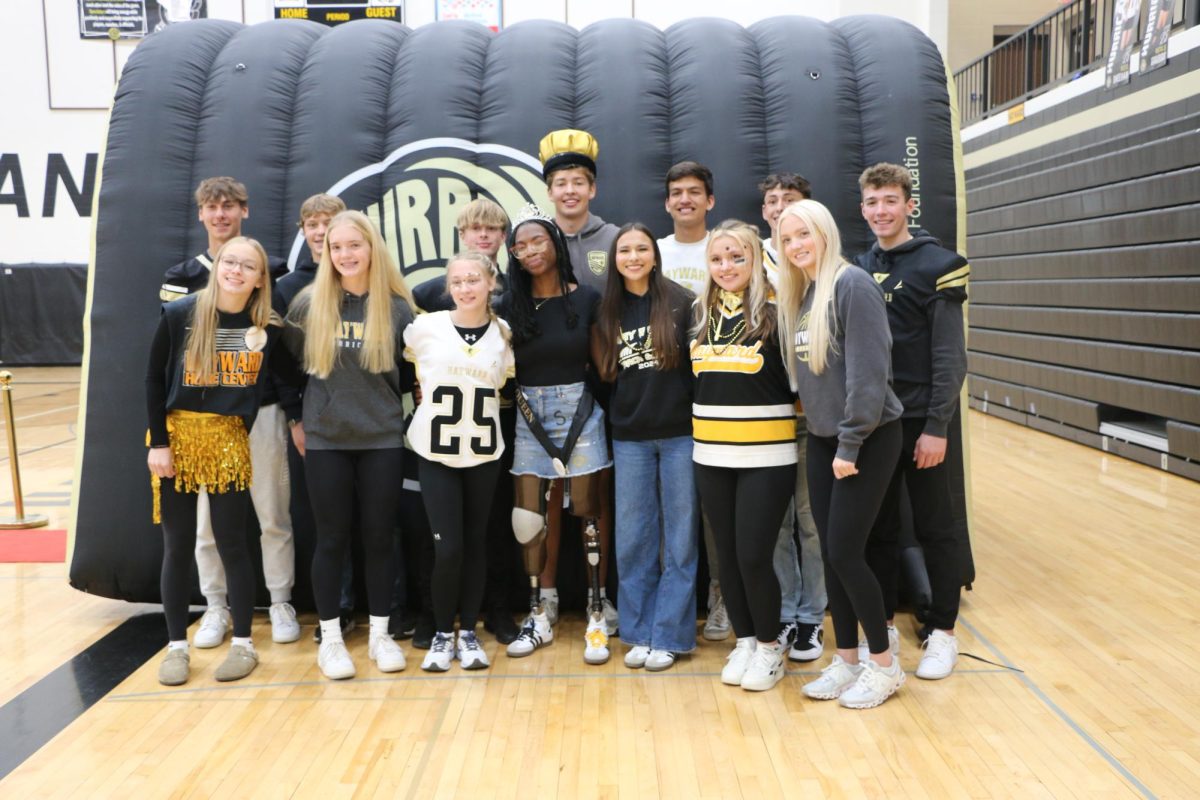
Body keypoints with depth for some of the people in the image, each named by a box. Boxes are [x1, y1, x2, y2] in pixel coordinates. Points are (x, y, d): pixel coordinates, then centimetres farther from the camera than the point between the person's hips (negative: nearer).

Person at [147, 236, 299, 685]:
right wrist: (158, 442, -7)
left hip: (229, 439, 0)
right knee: (178, 546, 6)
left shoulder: (268, 327, -4)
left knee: (231, 543, 3)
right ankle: (176, 646, 17)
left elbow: (288, 375, 10)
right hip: (177, 436, 0)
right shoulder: (179, 315, -7)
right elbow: (154, 380, -3)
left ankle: (243, 644, 15)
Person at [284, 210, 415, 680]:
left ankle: (379, 635, 20)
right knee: (331, 539, 6)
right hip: (325, 440, 0)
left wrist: (384, 406, 4)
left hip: (382, 439, 0)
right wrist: (297, 419, 9)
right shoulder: (309, 304, 0)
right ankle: (330, 639, 18)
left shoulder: (397, 307, -1)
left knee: (379, 538, 7)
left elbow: (409, 373, 8)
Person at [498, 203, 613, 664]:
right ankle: (537, 618, 15)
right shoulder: (510, 305, 4)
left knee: (586, 515, 2)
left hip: (578, 413, -2)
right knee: (527, 520, 2)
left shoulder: (586, 299, 0)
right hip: (529, 419, 2)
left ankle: (596, 619, 10)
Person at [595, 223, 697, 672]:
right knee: (632, 539, 7)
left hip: (679, 433, -3)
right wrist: (618, 416, 9)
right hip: (630, 438, 3)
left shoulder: (682, 303, -4)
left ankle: (669, 635, 13)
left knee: (680, 538, 3)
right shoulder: (608, 312, 7)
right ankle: (639, 632, 19)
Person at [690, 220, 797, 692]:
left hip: (766, 455, -5)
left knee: (754, 556, -4)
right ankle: (744, 641, 27)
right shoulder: (701, 315, 9)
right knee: (728, 555, 10)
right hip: (711, 456, 5)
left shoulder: (775, 312, -7)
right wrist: (709, 418, 11)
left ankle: (770, 647, 18)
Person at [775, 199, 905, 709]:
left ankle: (884, 665, 12)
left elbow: (868, 371, -19)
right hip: (821, 439, 7)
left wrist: (850, 443, -19)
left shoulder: (853, 285, -15)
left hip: (867, 439, -7)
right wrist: (818, 429, 8)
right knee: (830, 554, 9)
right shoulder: (799, 295, 10)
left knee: (845, 552, -6)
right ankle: (847, 661, 21)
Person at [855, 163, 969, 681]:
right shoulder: (859, 269, 9)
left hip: (921, 423, -4)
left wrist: (937, 427, -15)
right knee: (877, 530, 10)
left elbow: (951, 356, -11)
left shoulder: (937, 265, -6)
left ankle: (942, 632, 18)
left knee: (934, 530, 6)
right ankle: (884, 626, 23)